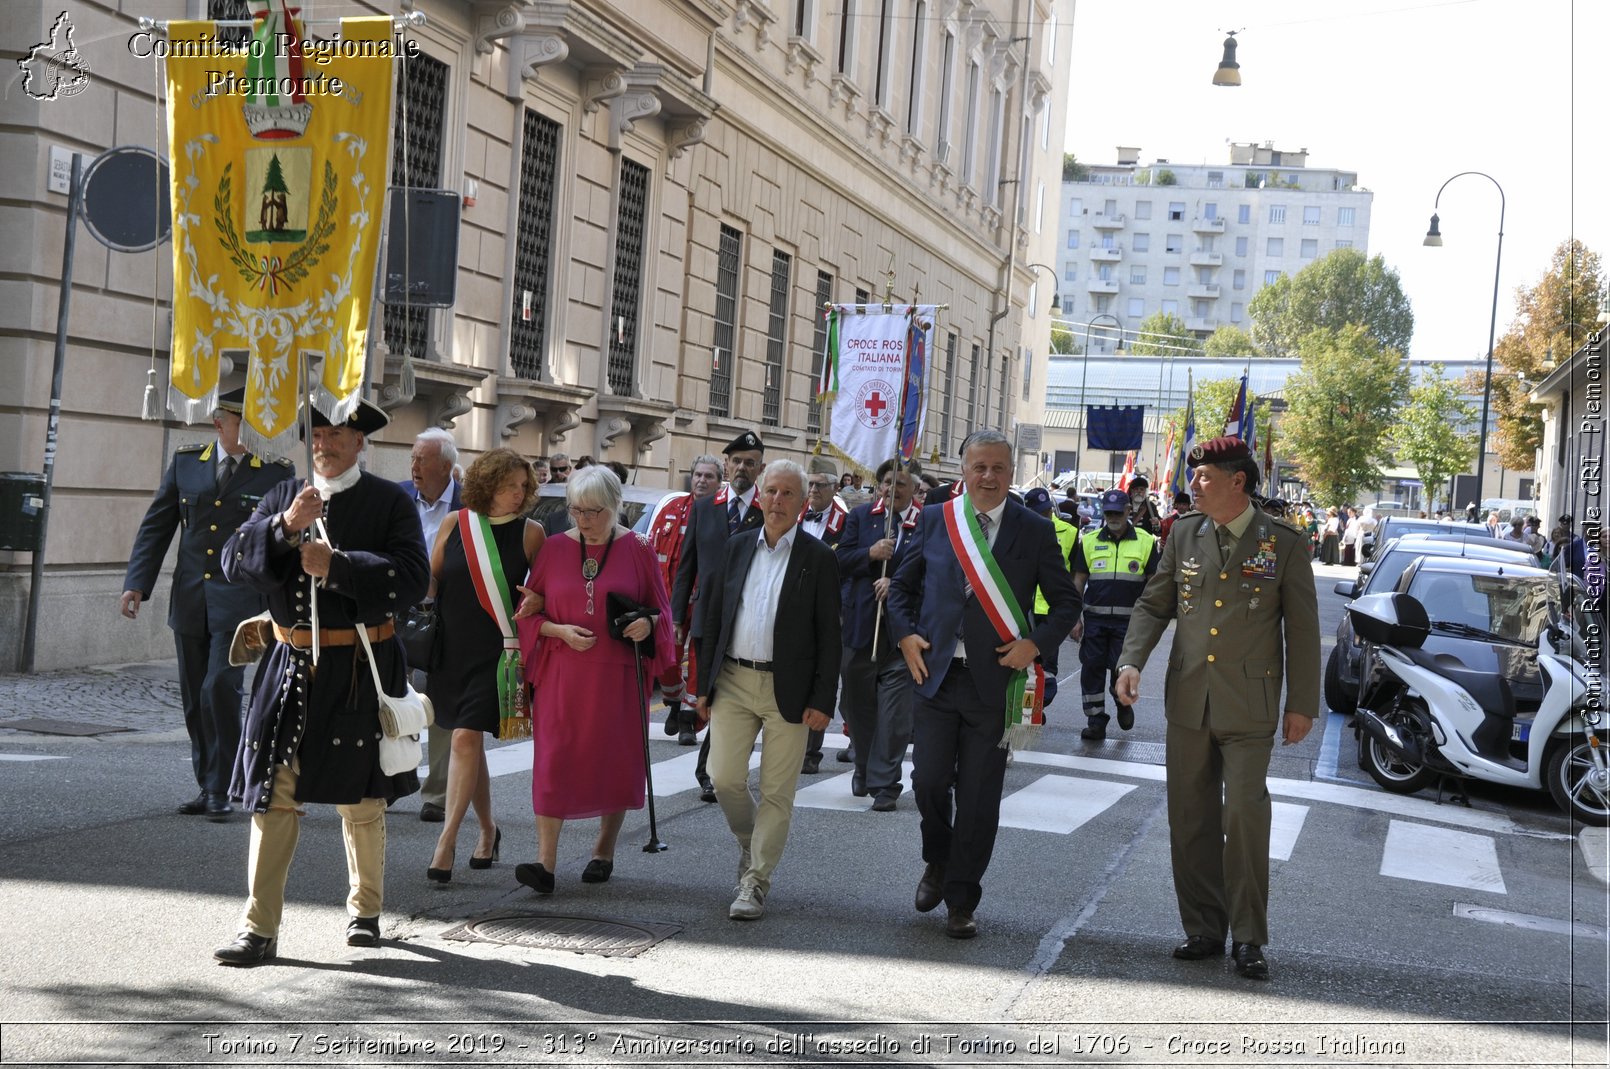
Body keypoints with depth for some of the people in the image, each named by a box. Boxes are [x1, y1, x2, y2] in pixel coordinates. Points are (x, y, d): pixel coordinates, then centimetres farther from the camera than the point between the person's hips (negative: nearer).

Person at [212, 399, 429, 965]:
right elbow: (235, 560, -1)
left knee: (361, 800, 11)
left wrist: (337, 565, -20)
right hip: (291, 666, 2)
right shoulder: (283, 497, 10)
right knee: (273, 797, -1)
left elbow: (413, 577, -14)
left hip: (359, 672, -2)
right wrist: (285, 526, -16)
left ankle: (365, 911, 29)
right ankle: (260, 929, 3)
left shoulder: (390, 502, -1)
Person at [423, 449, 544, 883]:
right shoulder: (454, 523, 2)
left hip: (496, 651, -3)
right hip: (450, 647, 3)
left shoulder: (529, 532, -3)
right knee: (469, 741, 12)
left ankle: (447, 839, -10)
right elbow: (432, 577, 12)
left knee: (466, 737, -14)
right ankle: (488, 829, 28)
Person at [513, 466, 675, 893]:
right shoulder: (553, 548, 5)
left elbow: (660, 609, 6)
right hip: (561, 676, 1)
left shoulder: (636, 549, 1)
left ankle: (604, 851, 24)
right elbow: (530, 613, 7)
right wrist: (560, 630, -11)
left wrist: (647, 623, -16)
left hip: (618, 677, 0)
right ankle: (546, 862, -7)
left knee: (615, 761, 6)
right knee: (553, 762, -6)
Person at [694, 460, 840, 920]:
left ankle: (755, 882, 10)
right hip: (733, 681, 3)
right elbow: (713, 617, 11)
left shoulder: (818, 558, -2)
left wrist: (822, 700, -9)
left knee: (777, 792, 0)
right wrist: (705, 684, 8)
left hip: (788, 689, -3)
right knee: (724, 778, -2)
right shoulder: (736, 547, 9)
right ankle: (751, 842, 27)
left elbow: (828, 635, -3)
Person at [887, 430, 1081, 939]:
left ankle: (961, 902, 17)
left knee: (978, 799, 4)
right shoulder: (934, 520, 6)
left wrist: (1035, 643, -9)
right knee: (929, 781, 1)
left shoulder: (1035, 531, 1)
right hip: (936, 674, 1)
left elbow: (1067, 602, 6)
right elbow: (901, 585, 16)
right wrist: (906, 634, 0)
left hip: (995, 682, -1)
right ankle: (938, 862, 32)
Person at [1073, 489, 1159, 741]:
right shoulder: (1089, 541, 8)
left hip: (1129, 620, -2)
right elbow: (1079, 580, 9)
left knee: (1121, 668, -8)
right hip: (1094, 618, 2)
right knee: (1092, 669, 1)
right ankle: (1095, 721, 12)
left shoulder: (1145, 541, 3)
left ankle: (1124, 702, 24)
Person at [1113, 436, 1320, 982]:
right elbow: (1153, 604, 12)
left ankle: (1248, 938, 3)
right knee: (1190, 819, 8)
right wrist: (1131, 660, -4)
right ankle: (1203, 929, 19)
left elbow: (1302, 627, 0)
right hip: (1188, 701, 4)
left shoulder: (1283, 542, -3)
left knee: (1245, 818, -8)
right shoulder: (1184, 535, 8)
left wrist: (1302, 704, -1)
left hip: (1248, 708, -4)